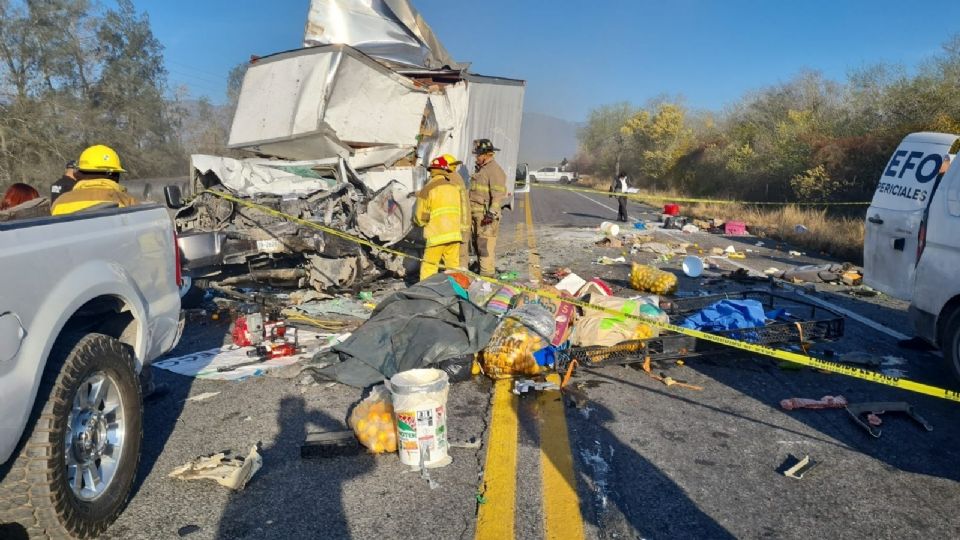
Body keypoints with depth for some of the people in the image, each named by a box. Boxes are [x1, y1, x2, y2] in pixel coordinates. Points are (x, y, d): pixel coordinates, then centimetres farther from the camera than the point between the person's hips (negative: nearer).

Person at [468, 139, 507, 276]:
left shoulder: (495, 170, -11)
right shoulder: (480, 169, 20)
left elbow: (499, 194, -19)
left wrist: (492, 212, -26)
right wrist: (470, 210, 28)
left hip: (486, 214, -10)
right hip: (475, 213, 10)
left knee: (486, 246, -11)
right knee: (477, 243, 15)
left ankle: (487, 275, -9)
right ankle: (482, 271, 26)